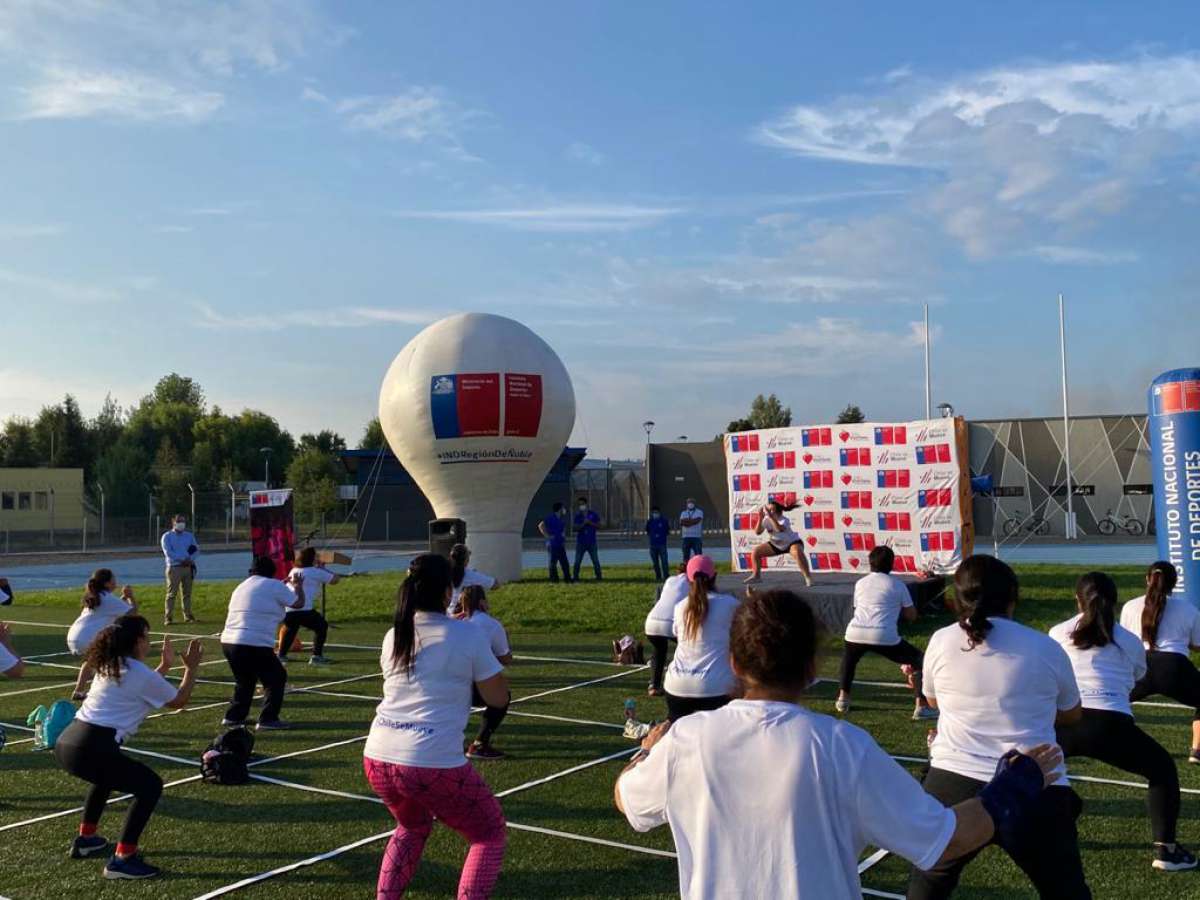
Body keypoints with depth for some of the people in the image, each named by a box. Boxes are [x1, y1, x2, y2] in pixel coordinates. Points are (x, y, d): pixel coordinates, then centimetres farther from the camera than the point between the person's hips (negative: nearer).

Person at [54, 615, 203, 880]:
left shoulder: (110, 666, 20)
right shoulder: (141, 673, -5)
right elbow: (179, 701, 10)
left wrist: (164, 666, 39)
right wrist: (191, 667, 20)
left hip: (66, 742, 9)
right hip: (90, 750, -9)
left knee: (108, 774, 38)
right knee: (150, 785, 2)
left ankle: (85, 839, 44)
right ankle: (122, 859, -1)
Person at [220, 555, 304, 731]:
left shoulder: (242, 586, 21)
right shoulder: (273, 585, -2)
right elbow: (298, 604, 5)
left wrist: (285, 585, 37)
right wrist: (298, 586, 23)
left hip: (228, 642, 8)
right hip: (254, 645, -8)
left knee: (245, 679, 28)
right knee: (276, 678, 7)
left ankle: (233, 717, 29)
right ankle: (267, 720, 2)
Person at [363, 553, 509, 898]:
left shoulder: (393, 636, 10)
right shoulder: (467, 634, -5)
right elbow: (498, 698, 1)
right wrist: (492, 656, 17)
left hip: (378, 758, 6)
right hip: (433, 765, -6)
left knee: (413, 826, 34)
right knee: (490, 833, 17)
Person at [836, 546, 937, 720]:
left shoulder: (860, 583, 23)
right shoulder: (897, 585, 14)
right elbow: (912, 615, 20)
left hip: (855, 633, 3)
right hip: (884, 636, -3)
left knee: (849, 660, 37)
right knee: (917, 659, 19)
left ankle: (843, 699, 31)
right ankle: (922, 707, 11)